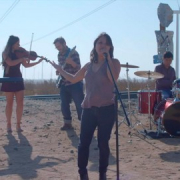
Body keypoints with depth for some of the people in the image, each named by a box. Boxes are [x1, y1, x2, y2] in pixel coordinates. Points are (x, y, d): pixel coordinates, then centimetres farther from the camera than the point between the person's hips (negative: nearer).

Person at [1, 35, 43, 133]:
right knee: (10, 103, 1)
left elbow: (26, 65, 9)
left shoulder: (18, 53, 8)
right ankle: (9, 124, 11)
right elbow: (10, 63, -23)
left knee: (20, 103, -1)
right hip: (9, 80, -4)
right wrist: (22, 59, -21)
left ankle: (18, 124, 6)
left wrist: (38, 61, 1)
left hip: (18, 80, 4)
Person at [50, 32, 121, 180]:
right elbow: (73, 79, 25)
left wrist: (107, 57, -16)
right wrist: (58, 68, 23)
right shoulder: (89, 65, 14)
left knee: (103, 143, 1)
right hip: (88, 109, 4)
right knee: (83, 143, 1)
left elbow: (113, 78, -19)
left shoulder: (114, 62, 1)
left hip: (107, 108, -4)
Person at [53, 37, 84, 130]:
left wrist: (71, 62, -33)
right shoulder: (59, 55, 10)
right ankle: (68, 123, 15)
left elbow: (78, 67, -15)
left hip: (75, 83, -7)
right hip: (64, 84, 7)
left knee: (79, 104, -6)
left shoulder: (73, 52, -10)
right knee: (64, 105, 6)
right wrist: (58, 70, 2)